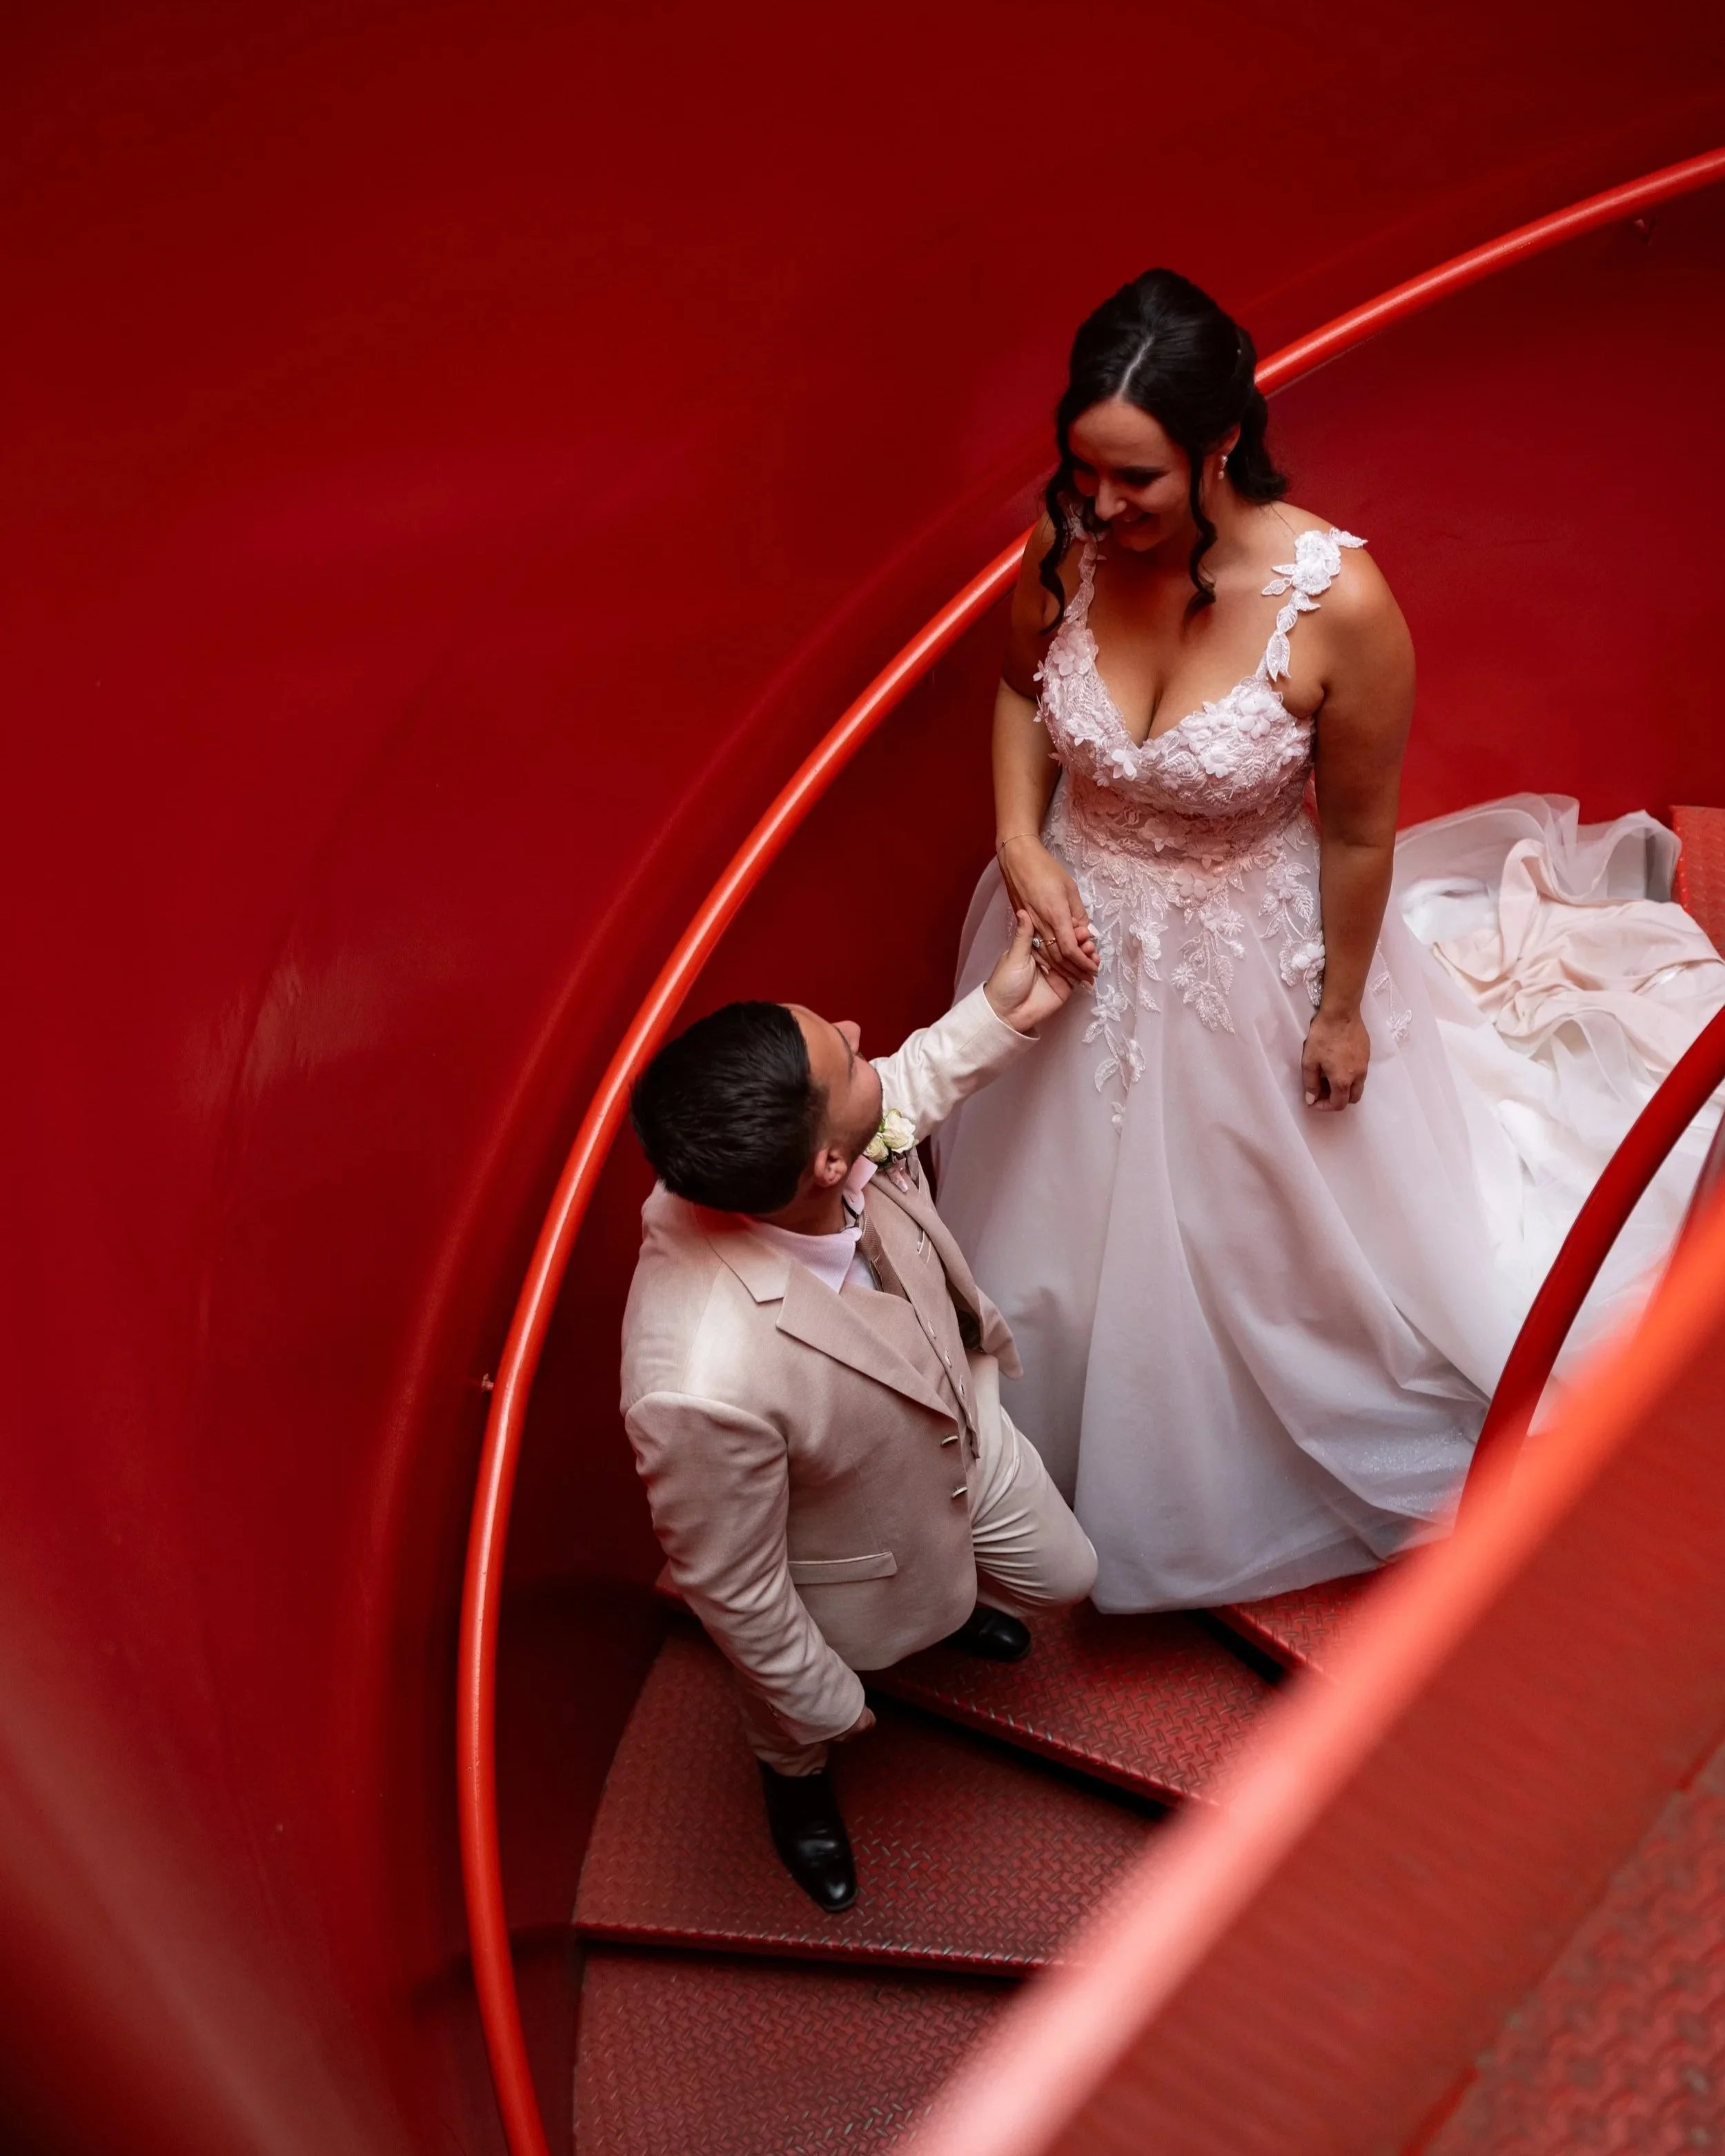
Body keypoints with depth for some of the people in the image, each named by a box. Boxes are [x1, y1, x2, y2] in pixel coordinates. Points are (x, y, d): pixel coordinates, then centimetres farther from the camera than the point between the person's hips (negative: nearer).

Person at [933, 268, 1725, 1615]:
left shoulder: (1336, 603, -31)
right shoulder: (1068, 546, -19)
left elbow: (1359, 829, -17)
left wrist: (1340, 1009, -6)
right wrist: (1021, 842, -12)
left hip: (1246, 957, -3)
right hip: (1080, 928, 4)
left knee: (1259, 1214, 22)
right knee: (1076, 1208, 27)